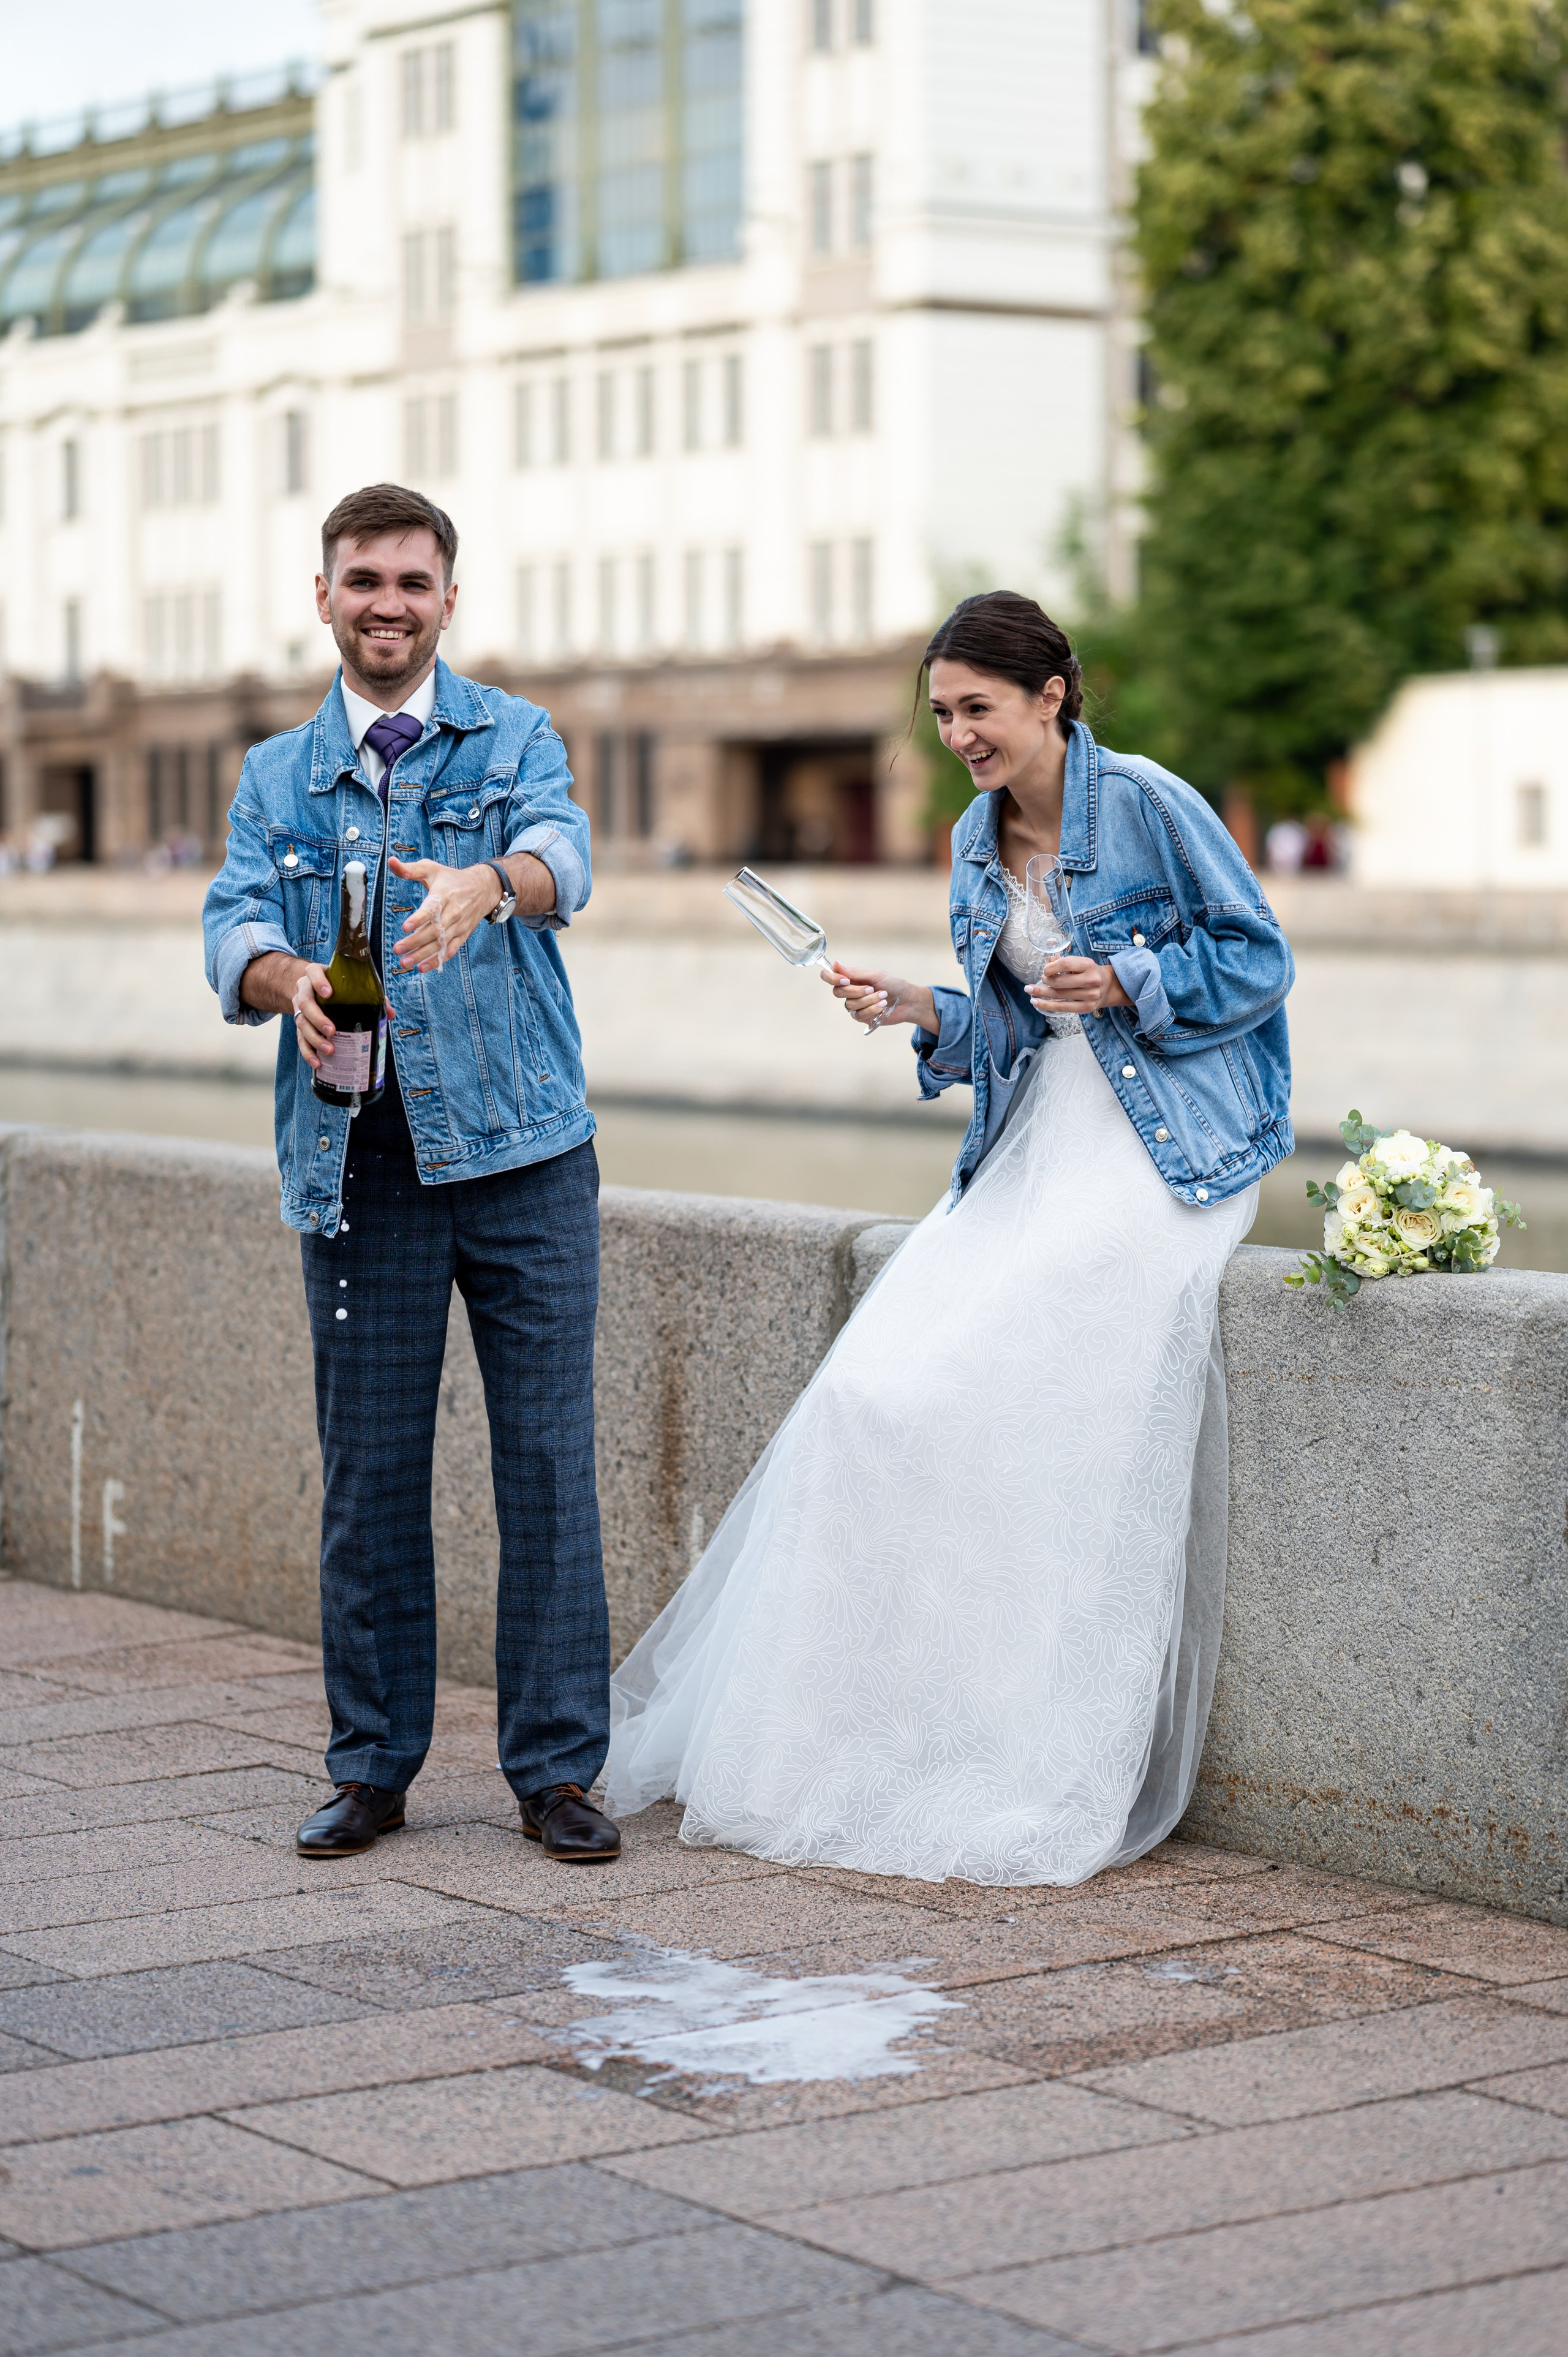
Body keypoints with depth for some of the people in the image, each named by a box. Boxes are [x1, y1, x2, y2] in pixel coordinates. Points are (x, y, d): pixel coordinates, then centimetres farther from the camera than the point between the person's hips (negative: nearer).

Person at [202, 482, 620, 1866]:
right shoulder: (276, 778, 14)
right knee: (369, 1466, 4)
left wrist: (483, 885, -38)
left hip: (522, 1151, -1)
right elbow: (236, 924, -1)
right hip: (357, 1165, 2)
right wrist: (287, 979, -25)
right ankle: (373, 1765, 16)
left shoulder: (514, 739, 7)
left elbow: (562, 854, -14)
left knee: (548, 1456, -1)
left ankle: (556, 1766, 7)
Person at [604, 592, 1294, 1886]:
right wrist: (920, 1011, -3)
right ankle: (860, 1737, 1)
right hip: (1030, 1148, 7)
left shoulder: (1147, 803, -8)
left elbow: (1259, 958, -3)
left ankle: (1040, 1782, -8)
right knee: (889, 1381, -9)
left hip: (1167, 1148, -7)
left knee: (1032, 1403, -19)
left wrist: (1126, 980, -16)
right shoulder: (978, 838, 12)